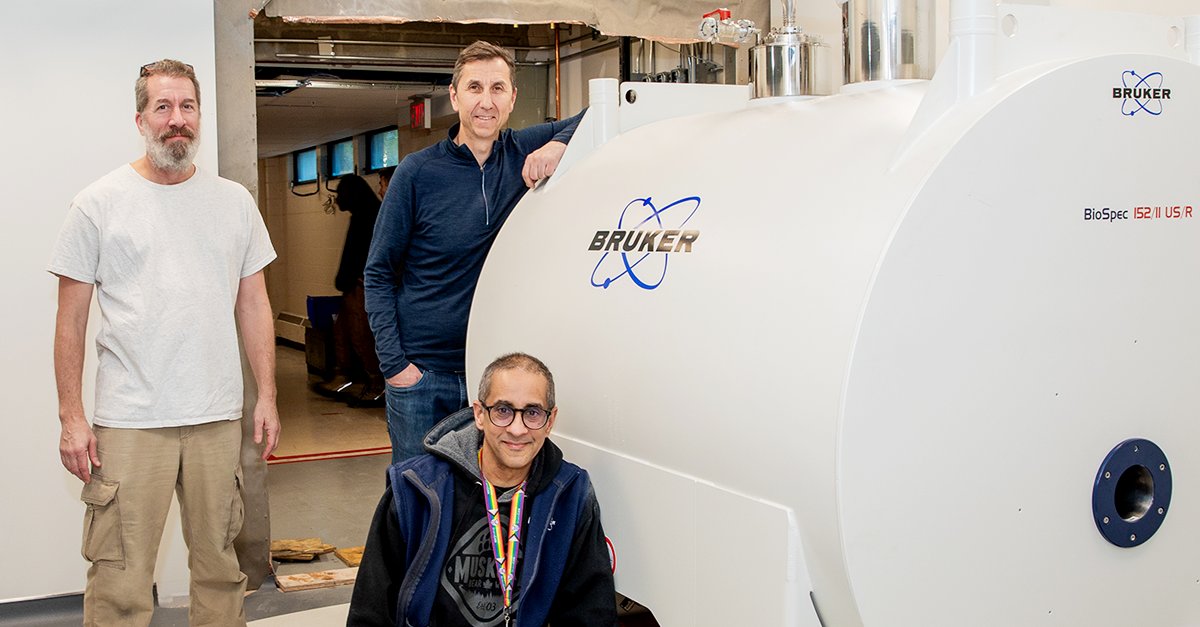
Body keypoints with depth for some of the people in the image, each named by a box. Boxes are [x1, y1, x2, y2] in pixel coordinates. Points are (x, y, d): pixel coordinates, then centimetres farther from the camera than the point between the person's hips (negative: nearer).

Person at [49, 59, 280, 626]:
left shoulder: (234, 201, 10)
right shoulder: (99, 203, 1)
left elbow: (253, 306, 13)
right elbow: (71, 318, 1)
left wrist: (267, 397, 8)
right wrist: (71, 416, -4)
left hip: (218, 418, 3)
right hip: (128, 423, -3)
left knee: (220, 566, 11)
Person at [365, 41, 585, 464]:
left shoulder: (525, 155, 2)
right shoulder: (417, 172, -4)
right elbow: (379, 274, 0)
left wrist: (560, 143, -15)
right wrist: (393, 363, -9)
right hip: (421, 373, -2)